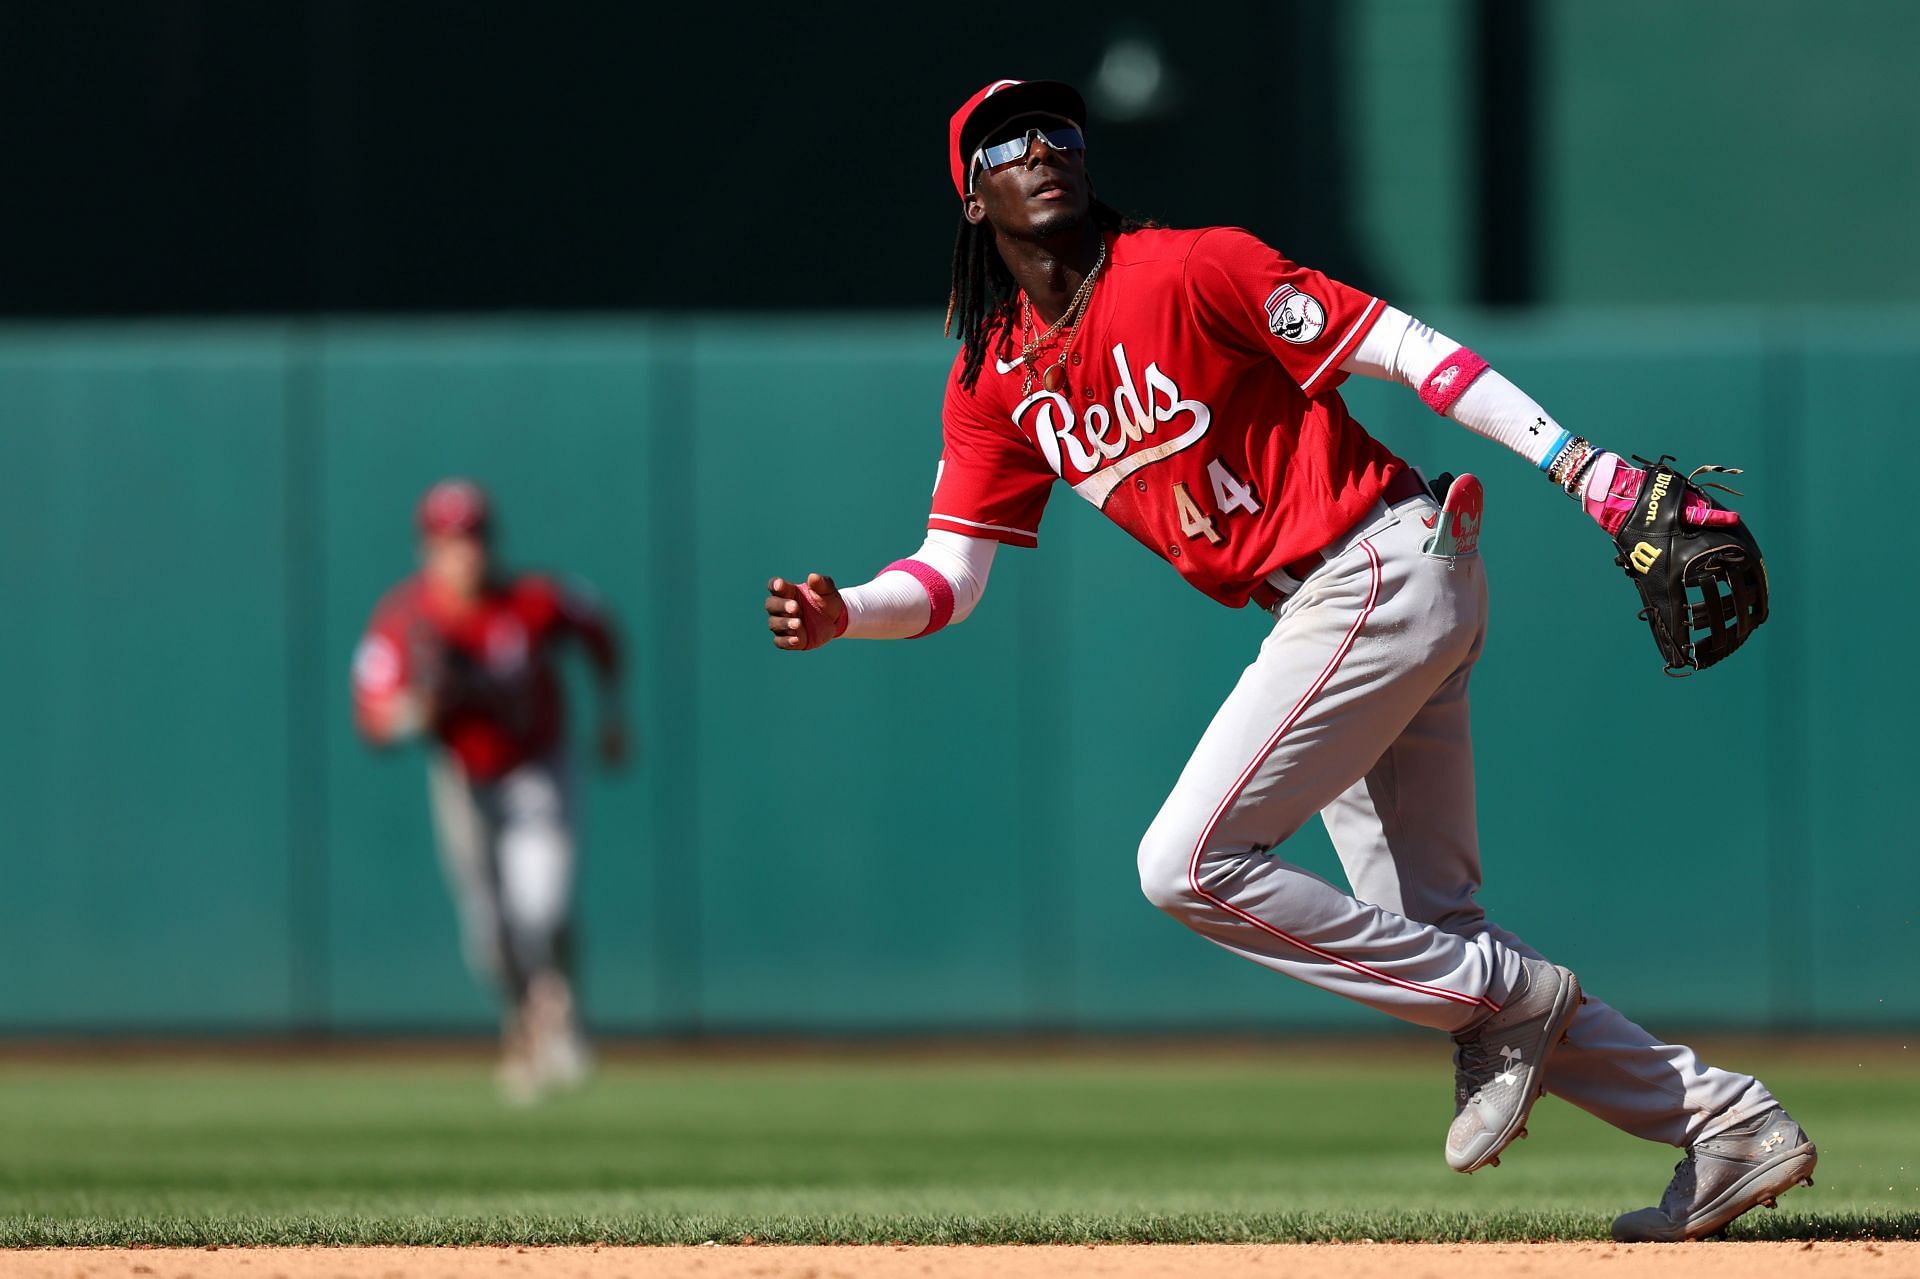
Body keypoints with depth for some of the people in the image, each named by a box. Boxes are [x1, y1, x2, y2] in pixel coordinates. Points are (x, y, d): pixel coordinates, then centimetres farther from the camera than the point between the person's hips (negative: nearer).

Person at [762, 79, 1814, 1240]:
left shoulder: (1185, 271, -11)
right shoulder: (993, 379, 10)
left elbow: (1395, 343, -14)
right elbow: (951, 573, 9)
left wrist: (1588, 470, -21)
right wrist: (845, 614, -13)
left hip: (1388, 566, -8)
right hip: (1323, 613, 8)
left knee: (1189, 862, -15)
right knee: (1426, 937, 6)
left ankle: (1501, 998, -5)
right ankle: (1726, 1123, 8)